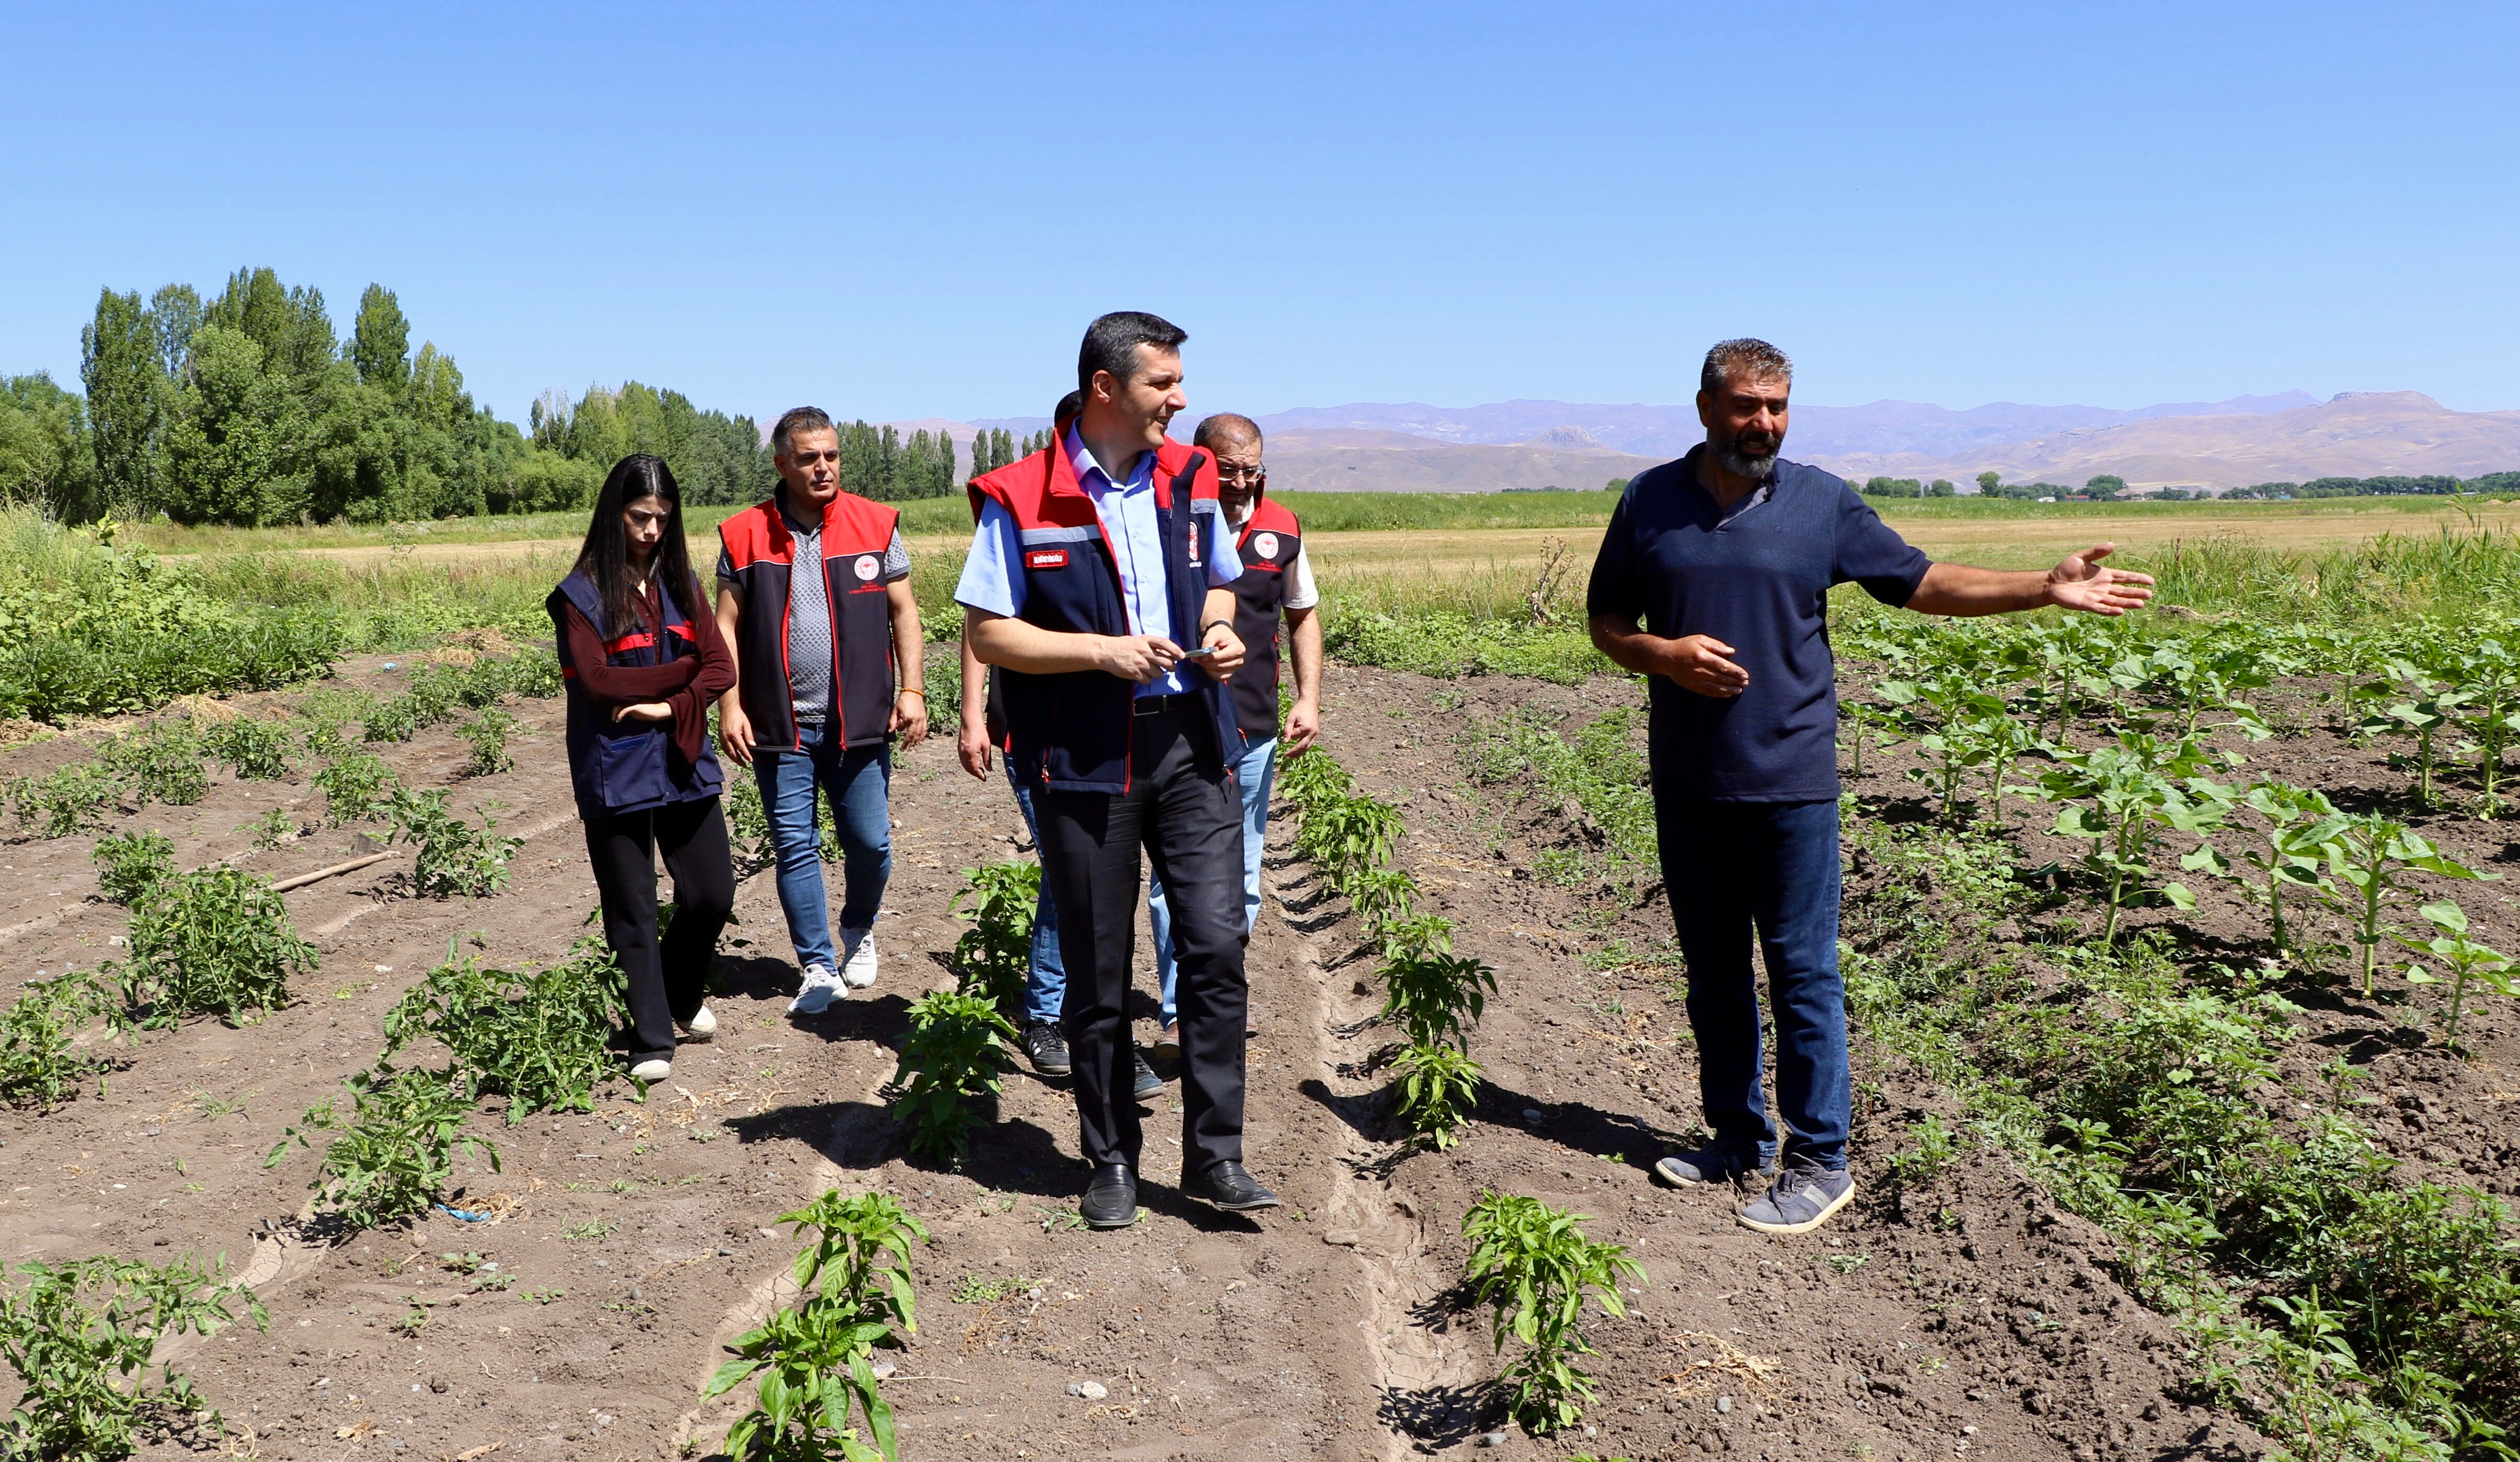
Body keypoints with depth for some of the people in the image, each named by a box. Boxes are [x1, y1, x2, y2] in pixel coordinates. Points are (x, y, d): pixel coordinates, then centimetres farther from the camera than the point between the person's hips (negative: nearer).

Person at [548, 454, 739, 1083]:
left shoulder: (682, 584, 8)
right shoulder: (581, 594, -4)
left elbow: (722, 668, 1)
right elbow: (595, 680, -14)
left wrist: (672, 707, -16)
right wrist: (683, 669, -7)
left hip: (684, 765, 4)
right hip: (615, 774, -4)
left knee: (712, 892, 4)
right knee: (633, 911, 3)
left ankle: (684, 997, 31)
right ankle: (652, 1042, 14)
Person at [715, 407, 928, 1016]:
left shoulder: (876, 525, 2)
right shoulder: (745, 535, 2)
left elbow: (903, 611, 5)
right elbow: (727, 625, 4)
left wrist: (912, 689, -1)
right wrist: (729, 704, -3)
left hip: (859, 723, 0)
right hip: (779, 729, 0)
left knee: (870, 843, 4)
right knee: (795, 848, 3)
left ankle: (859, 932, 33)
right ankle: (819, 967, 16)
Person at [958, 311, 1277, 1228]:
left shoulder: (1191, 481, 7)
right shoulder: (1021, 499, -7)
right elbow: (988, 636, -6)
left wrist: (1219, 633, -2)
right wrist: (1102, 650, -17)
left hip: (1190, 744, 3)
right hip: (1084, 761, -3)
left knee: (1217, 942, -3)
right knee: (1097, 971, 8)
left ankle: (1215, 1153, 11)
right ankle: (1111, 1160, 24)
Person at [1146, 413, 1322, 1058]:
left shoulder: (1281, 529, 5)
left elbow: (1303, 615, 18)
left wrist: (1309, 697, 7)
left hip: (1255, 734, 5)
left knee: (1240, 878, 13)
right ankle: (1180, 1014, -4)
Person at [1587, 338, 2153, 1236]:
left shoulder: (1823, 503, 3)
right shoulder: (1650, 502, 5)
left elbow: (1923, 582, 6)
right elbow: (1605, 621, 10)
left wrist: (2047, 589, -3)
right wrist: (1663, 654, -10)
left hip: (1790, 784, -2)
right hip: (1688, 787, 2)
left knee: (1802, 972, -1)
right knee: (1714, 972, 12)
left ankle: (1819, 1163, 11)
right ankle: (1737, 1139, 27)